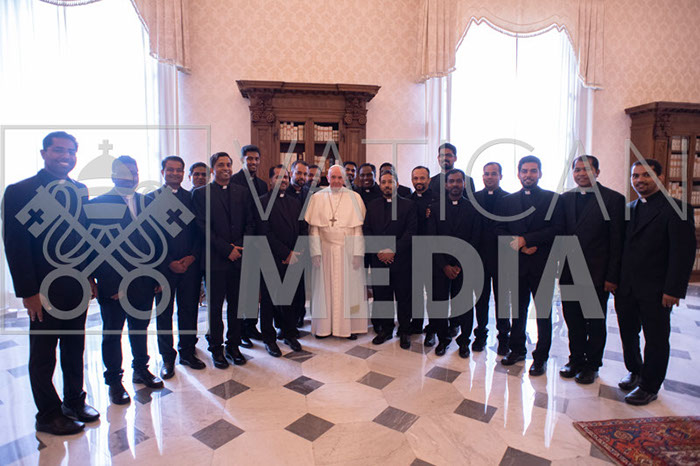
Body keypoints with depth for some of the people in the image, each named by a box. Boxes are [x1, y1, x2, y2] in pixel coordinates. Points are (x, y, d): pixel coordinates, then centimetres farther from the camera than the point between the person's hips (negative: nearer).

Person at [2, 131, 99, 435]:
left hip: (78, 288, 5)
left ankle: (74, 401, 35)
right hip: (46, 292, -5)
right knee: (43, 355, 11)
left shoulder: (79, 191, 6)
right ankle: (48, 415, 28)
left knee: (75, 349, 18)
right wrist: (28, 292, -14)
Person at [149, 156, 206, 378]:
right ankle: (167, 357, 22)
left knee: (189, 310, 8)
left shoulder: (192, 198, 8)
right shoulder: (151, 199, 2)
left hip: (190, 265, 2)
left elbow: (199, 231, 7)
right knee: (164, 313, 8)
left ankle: (187, 352, 24)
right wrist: (169, 262, -9)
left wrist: (193, 256, -7)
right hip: (164, 267, -1)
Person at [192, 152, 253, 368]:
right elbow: (203, 228, -6)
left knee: (236, 304, 10)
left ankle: (233, 346, 24)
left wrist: (239, 246, -7)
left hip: (239, 257, 3)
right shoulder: (201, 194, 1)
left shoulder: (243, 192, 11)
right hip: (215, 259, -3)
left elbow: (250, 224, 8)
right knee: (215, 306, 7)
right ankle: (216, 348, 22)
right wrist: (227, 250, -12)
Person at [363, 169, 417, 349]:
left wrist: (393, 251, -13)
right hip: (378, 260, 3)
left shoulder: (408, 205, 2)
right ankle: (386, 329, 24)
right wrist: (379, 251, -7)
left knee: (403, 297, 5)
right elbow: (367, 231, 7)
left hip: (401, 259, -2)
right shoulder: (372, 206, 12)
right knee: (381, 296, 8)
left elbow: (410, 232, -6)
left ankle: (404, 332, 20)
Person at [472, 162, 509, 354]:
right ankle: (481, 333, 25)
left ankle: (503, 336, 24)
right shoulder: (474, 198, 5)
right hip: (480, 255, 2)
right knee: (481, 297, 11)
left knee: (501, 297, 9)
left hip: (501, 256, -1)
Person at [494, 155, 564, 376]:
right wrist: (520, 247, -11)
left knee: (543, 312, 8)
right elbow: (500, 230, 4)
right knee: (518, 309, 13)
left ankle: (540, 356, 22)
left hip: (542, 265, -2)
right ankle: (517, 349, 29)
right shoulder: (507, 201, 9)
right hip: (517, 264, 2)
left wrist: (526, 239, -16)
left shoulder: (552, 199, 1)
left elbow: (557, 229, -9)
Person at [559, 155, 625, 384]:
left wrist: (612, 277, -10)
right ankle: (576, 360, 30)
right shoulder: (565, 198, 7)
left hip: (597, 274, -3)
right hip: (569, 273, 4)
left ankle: (591, 365, 27)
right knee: (573, 320, 13)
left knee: (595, 323, 11)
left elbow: (617, 242, -7)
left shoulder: (614, 199, -5)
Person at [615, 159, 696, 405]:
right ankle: (635, 373, 36)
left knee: (656, 339, 8)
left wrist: (673, 289, -17)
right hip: (626, 288, 5)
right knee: (628, 334, 15)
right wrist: (614, 279, 4)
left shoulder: (676, 209, -8)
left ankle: (649, 387, 23)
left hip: (655, 290, -5)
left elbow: (684, 252, -12)